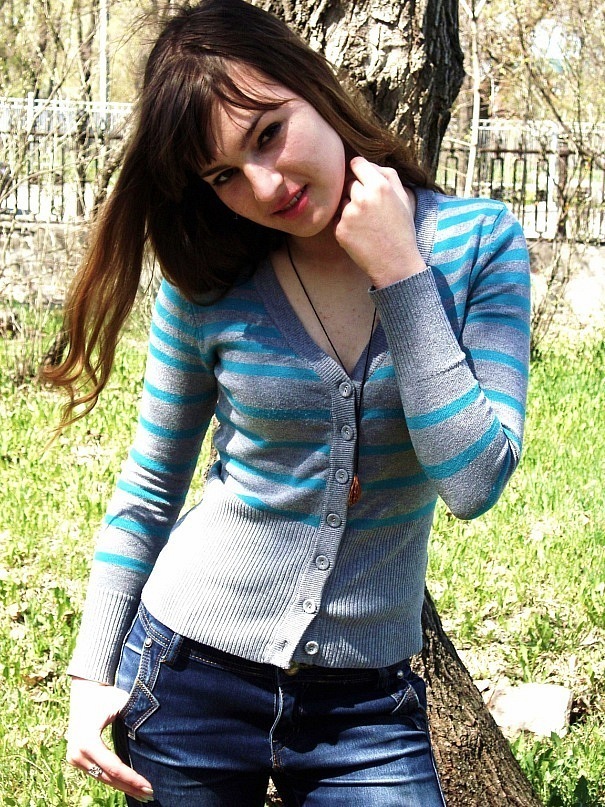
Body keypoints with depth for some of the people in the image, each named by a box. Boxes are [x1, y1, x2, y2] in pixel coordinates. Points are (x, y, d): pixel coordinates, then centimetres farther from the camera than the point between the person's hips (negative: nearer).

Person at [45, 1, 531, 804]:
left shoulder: (477, 242, -8)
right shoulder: (207, 283, -6)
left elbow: (475, 481, -17)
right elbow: (148, 493, 4)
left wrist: (401, 275, -19)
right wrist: (92, 674, 0)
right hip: (187, 675, 1)